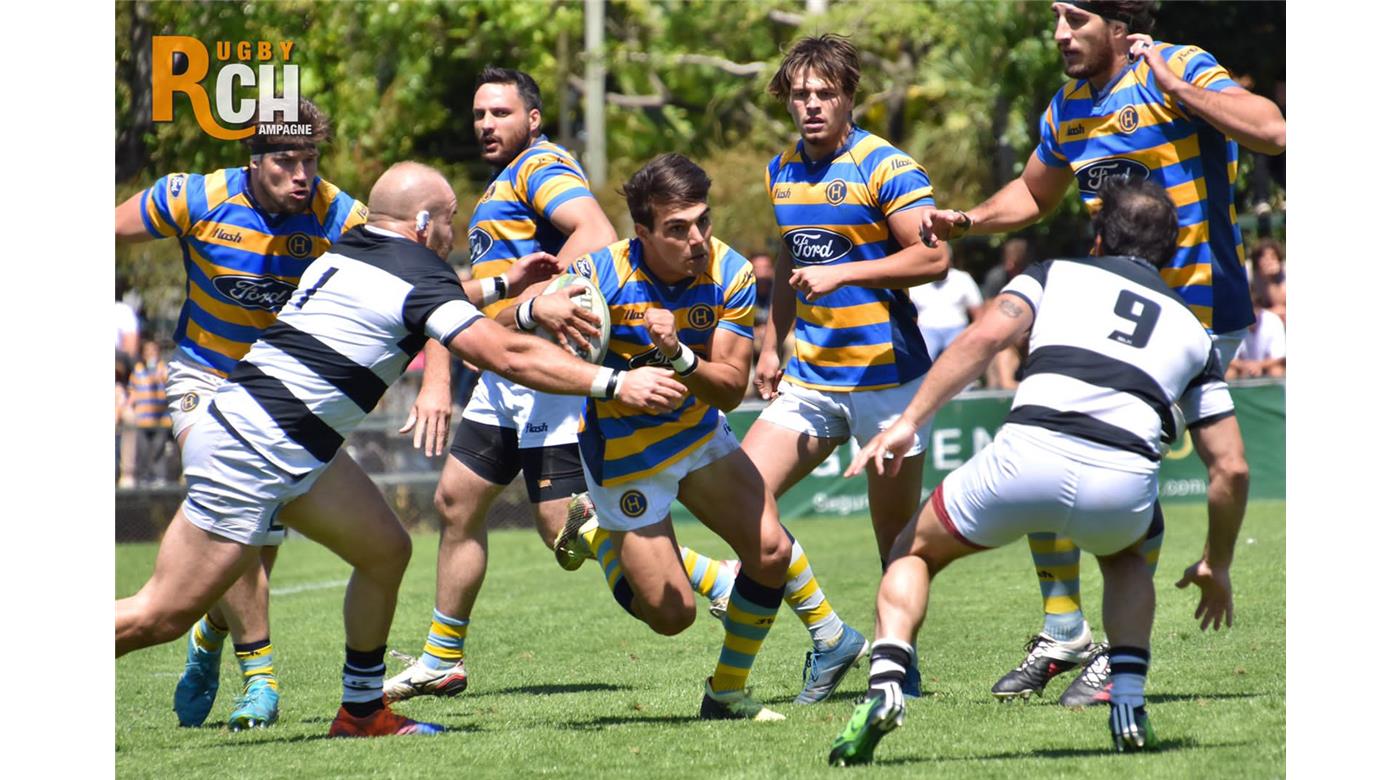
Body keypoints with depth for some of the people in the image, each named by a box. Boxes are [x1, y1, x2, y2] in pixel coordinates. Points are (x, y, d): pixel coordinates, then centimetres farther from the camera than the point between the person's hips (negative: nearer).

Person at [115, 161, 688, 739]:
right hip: (252, 455, -10)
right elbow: (508, 355, -19)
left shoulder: (345, 253, 14)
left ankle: (362, 711, 18)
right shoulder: (416, 276, -12)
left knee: (385, 549, 12)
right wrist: (614, 383, -17)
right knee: (161, 617, -7)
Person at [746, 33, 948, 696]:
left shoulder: (885, 167, -11)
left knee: (897, 536, 0)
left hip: (888, 377, -6)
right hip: (809, 379, 6)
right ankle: (827, 633, 4)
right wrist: (771, 345, 21)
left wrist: (843, 273, -24)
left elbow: (933, 257, -18)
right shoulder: (783, 171, 10)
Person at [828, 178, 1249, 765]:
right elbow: (1231, 467, 27)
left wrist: (909, 421, 1)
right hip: (1124, 483, 2)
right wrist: (1216, 566, 40)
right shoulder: (1191, 330, 30)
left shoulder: (1057, 275, 25)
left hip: (1028, 452, -2)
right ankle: (1129, 704, 19)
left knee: (915, 552, 24)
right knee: (1125, 560, 39)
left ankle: (885, 684, 0)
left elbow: (985, 336, 4)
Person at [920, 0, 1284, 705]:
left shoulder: (1181, 70, -13)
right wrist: (969, 220, 8)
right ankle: (1064, 636, 19)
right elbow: (1033, 193, 26)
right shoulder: (1068, 107, 8)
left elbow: (1272, 132, -28)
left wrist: (1174, 86, -26)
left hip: (1196, 314, -8)